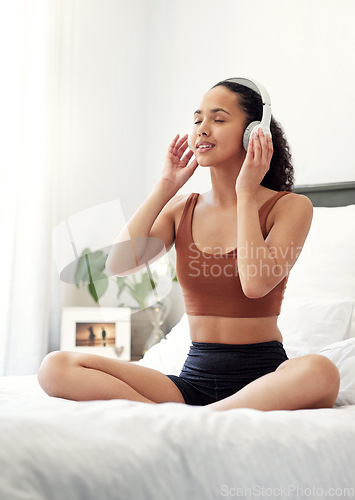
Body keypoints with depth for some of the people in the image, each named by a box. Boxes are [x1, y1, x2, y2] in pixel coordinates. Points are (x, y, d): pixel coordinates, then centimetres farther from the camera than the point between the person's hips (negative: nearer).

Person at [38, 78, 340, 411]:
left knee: (320, 372, -41)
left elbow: (256, 283, -19)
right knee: (56, 368, -16)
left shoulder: (291, 206, 0)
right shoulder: (181, 209, 11)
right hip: (194, 377, 3)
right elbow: (118, 264, -5)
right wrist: (166, 186, 0)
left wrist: (245, 194, -8)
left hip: (261, 376, -3)